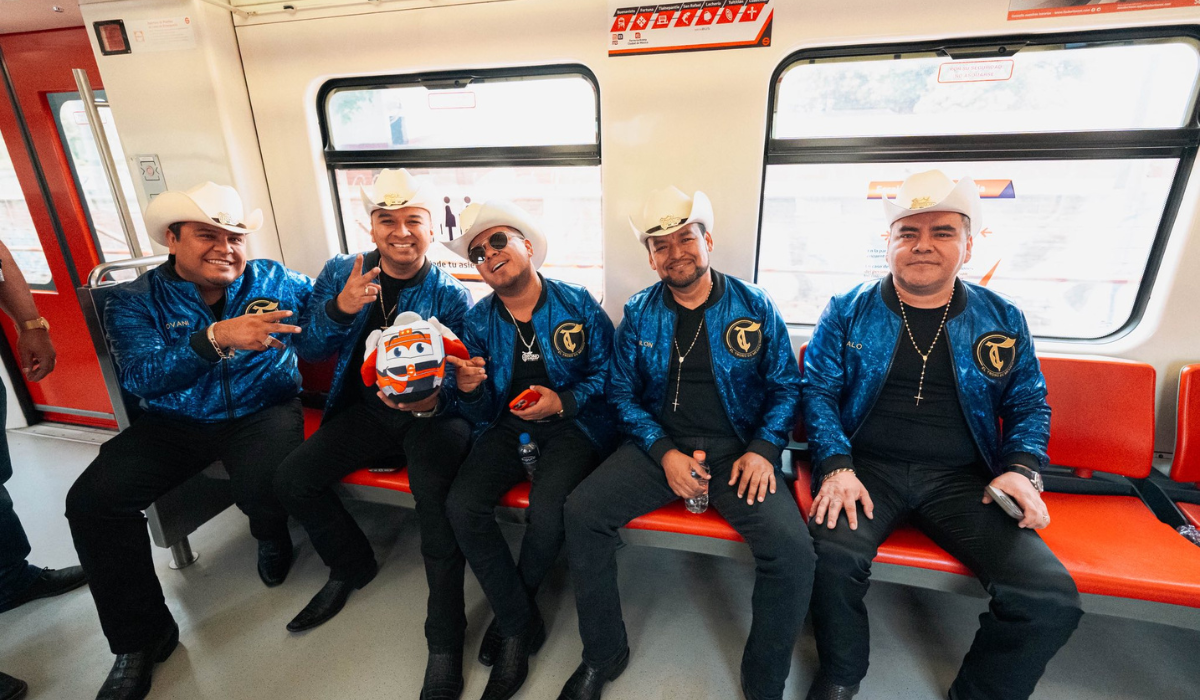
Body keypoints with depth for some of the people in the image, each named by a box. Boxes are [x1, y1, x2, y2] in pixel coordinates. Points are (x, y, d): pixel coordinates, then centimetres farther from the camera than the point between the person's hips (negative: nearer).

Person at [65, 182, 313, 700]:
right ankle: (141, 637, 5)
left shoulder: (272, 280, 1)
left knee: (264, 486, -30)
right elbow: (142, 377, -17)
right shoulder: (134, 301, -2)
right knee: (91, 500, -16)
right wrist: (215, 338, -34)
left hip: (262, 413, -2)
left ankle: (272, 538, 12)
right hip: (173, 423, 2)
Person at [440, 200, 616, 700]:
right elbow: (482, 415, 7)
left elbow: (606, 373, -2)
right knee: (462, 505, -21)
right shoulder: (478, 321, 7)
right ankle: (521, 625, 1)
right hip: (508, 425, 4)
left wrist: (562, 402, -18)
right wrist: (468, 389, -16)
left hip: (572, 425, -3)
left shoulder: (578, 304, -2)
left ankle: (511, 606, 8)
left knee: (547, 509, -28)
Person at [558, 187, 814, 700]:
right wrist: (664, 453, -10)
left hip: (737, 449, -1)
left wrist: (763, 450, -10)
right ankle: (604, 654, 6)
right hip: (660, 446, 2)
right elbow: (622, 392, 4)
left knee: (793, 549, -25)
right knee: (581, 512, -20)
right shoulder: (639, 314, 5)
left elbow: (786, 386, 6)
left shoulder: (755, 306, 2)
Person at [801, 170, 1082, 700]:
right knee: (832, 553, -30)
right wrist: (837, 466, -14)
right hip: (868, 467, -2)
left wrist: (1021, 468, -2)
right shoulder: (847, 311, 3)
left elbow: (1029, 405, 17)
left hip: (961, 478, 3)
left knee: (1052, 599, -19)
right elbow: (818, 391, 0)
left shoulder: (1003, 319, 10)